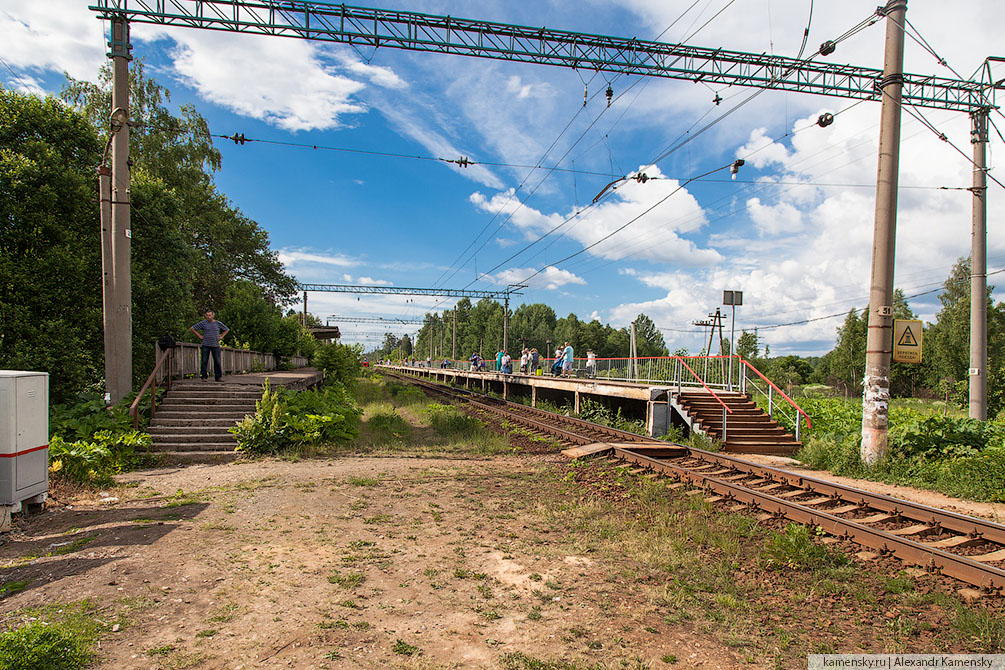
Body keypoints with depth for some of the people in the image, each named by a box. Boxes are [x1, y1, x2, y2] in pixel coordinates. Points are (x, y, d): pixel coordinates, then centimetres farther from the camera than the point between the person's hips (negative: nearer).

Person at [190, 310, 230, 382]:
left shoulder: (218, 323, 7)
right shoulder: (203, 323, 2)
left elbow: (227, 330, 22)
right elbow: (192, 328, 9)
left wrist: (221, 337, 9)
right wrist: (199, 336, 3)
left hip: (215, 345, 1)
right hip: (205, 345, -1)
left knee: (217, 362, -1)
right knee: (204, 361, -2)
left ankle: (218, 377, 5)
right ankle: (204, 377, 5)